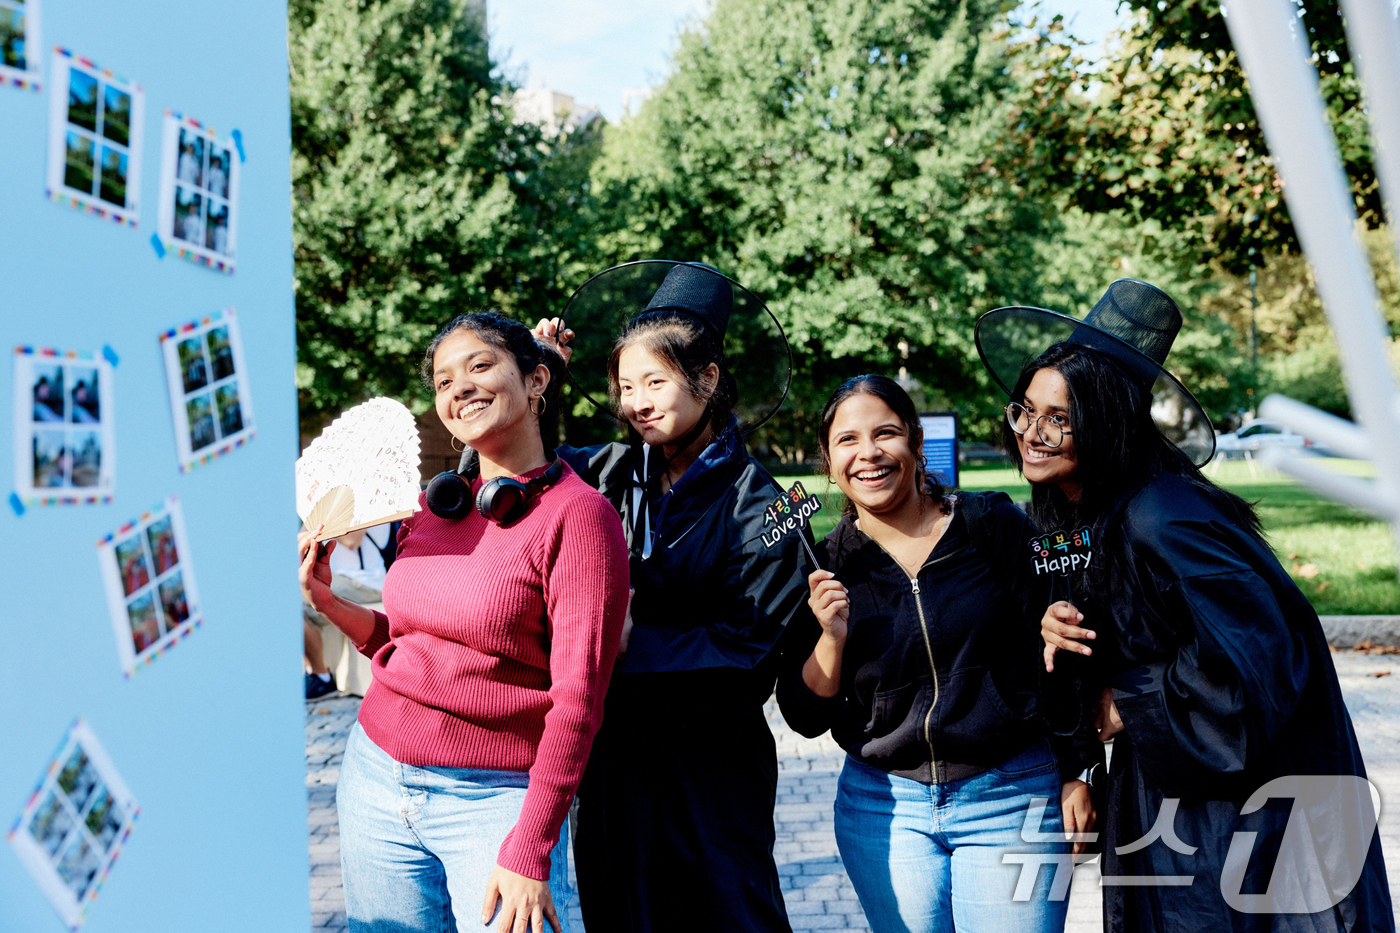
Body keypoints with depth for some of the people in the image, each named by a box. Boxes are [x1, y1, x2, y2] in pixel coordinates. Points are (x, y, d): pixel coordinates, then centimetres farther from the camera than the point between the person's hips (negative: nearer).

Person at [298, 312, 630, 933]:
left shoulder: (579, 515, -10)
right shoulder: (431, 506, 8)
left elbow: (578, 695, -13)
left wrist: (529, 850, -16)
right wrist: (326, 601, 2)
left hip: (495, 798, -5)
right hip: (375, 780, 6)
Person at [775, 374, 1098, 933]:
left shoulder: (996, 527, -4)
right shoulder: (825, 568, 1)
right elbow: (805, 717, 2)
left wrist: (1078, 775, 1)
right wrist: (832, 637, -14)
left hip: (1011, 801, -2)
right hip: (884, 808, 2)